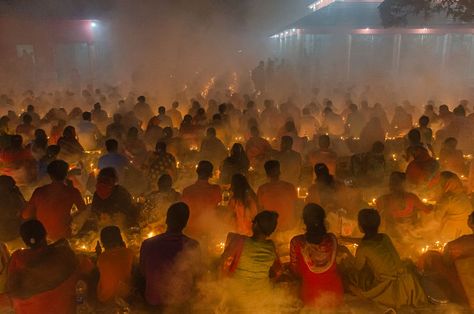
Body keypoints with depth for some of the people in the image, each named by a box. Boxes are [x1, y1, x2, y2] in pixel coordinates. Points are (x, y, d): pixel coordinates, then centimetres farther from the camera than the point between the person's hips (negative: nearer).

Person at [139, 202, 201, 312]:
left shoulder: (147, 244, -23)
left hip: (154, 302, 1)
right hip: (182, 303, 0)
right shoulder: (193, 246, -23)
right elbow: (197, 274, -4)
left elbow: (143, 272, -4)